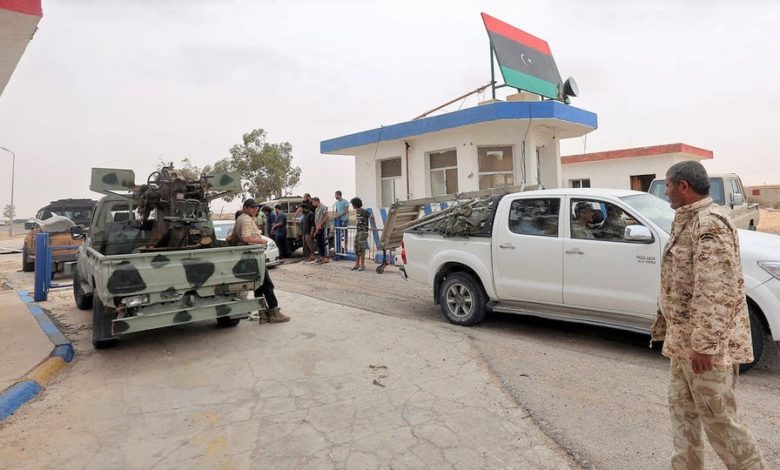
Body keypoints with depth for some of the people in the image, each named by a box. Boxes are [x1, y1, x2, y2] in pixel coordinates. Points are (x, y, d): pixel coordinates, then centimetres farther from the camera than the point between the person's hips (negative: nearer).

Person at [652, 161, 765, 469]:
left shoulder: (709, 223, -19)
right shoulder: (689, 220, 12)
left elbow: (715, 291, -26)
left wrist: (704, 345, -25)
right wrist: (666, 325, 22)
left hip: (706, 344, -10)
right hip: (685, 340, 10)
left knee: (718, 420, 3)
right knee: (682, 408, 17)